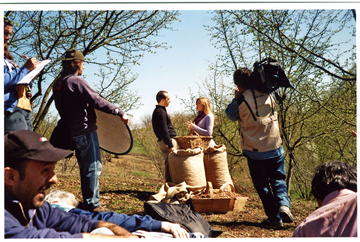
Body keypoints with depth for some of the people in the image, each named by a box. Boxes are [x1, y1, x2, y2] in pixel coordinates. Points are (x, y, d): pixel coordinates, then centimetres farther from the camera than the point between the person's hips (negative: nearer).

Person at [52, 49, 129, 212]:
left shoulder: (58, 84, 12)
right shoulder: (76, 81, -15)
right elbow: (97, 101, -20)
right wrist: (120, 113, -16)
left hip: (72, 131, 9)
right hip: (85, 130, -9)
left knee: (85, 167, 17)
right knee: (93, 167, -4)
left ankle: (87, 202, 25)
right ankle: (92, 204, 0)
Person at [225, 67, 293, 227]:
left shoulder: (241, 100, -13)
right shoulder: (267, 95, 0)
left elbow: (230, 114, 4)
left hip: (255, 151, -3)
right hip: (275, 148, 3)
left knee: (262, 185, 8)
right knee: (278, 179, 16)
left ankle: (274, 217, 8)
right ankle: (283, 205, -7)